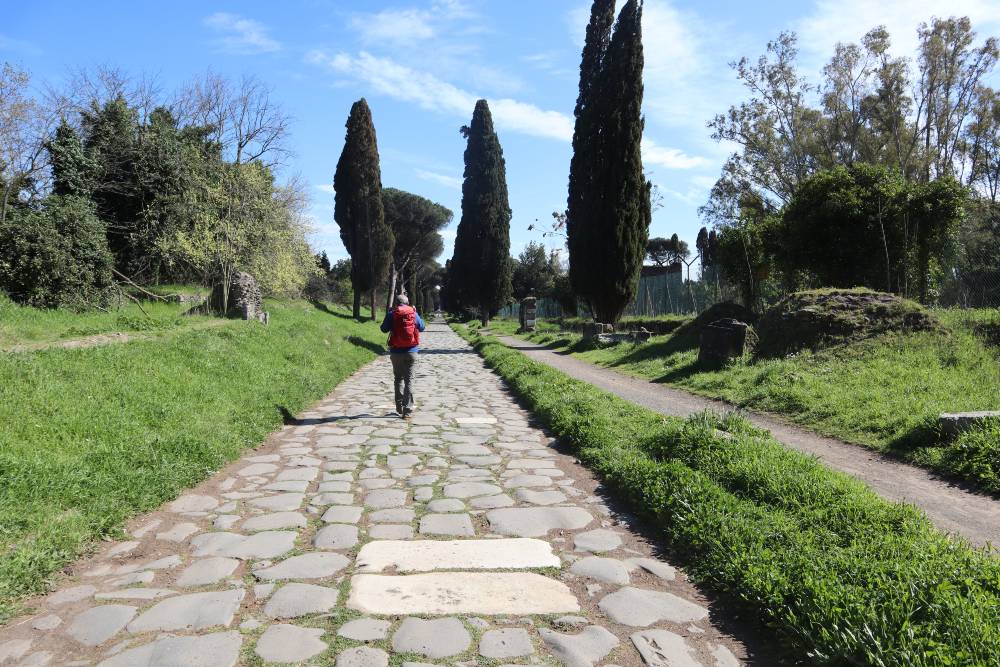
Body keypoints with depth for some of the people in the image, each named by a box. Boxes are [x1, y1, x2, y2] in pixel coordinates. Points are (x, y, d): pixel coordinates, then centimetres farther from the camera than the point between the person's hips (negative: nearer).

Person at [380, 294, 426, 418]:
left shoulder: (392, 313, -4)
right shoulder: (413, 313, 1)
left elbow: (384, 329, 3)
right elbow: (422, 327, 13)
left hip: (396, 351, 0)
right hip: (411, 351, 0)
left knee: (398, 379, 17)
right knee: (409, 380, 2)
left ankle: (399, 407, 20)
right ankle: (407, 410, -4)